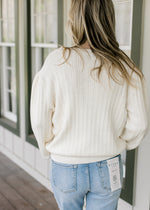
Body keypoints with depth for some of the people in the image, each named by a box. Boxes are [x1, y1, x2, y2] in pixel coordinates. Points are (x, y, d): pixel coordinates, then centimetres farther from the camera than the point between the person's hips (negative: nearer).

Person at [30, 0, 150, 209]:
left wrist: (49, 150, 6)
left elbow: (40, 120, -13)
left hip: (65, 167, 0)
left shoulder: (57, 61, -17)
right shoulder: (124, 68, -12)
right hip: (107, 169, 1)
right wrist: (116, 144, 10)